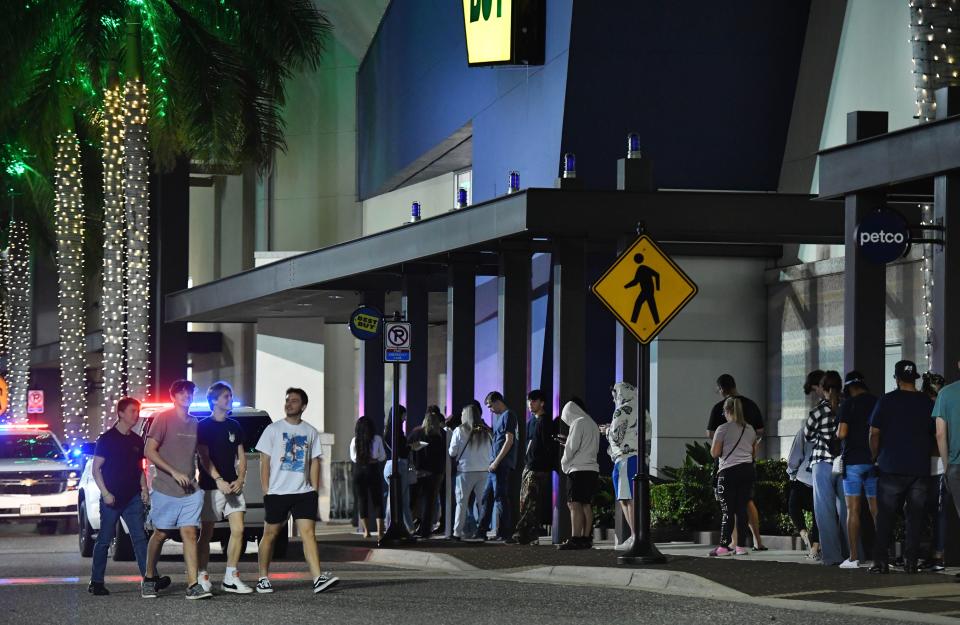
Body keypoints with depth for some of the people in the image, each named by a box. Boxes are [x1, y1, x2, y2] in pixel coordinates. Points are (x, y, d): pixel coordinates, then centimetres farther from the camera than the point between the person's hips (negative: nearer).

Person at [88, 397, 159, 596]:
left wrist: (144, 489, 7)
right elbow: (96, 469, -4)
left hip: (133, 498, 5)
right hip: (111, 498, -5)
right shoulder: (107, 439, -3)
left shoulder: (136, 440, 13)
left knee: (139, 538, -5)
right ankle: (96, 582, 8)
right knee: (104, 540, 1)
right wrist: (105, 493, -13)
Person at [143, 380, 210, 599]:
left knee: (190, 533, -6)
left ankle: (193, 585, -12)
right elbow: (149, 451, -9)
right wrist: (174, 472, -14)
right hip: (165, 489, -4)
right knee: (160, 534, 5)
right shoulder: (163, 419, -4)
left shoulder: (195, 423, 13)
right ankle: (149, 578, 23)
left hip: (190, 491, 4)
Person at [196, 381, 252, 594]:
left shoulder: (234, 426, 16)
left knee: (238, 529, -3)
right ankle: (202, 577, 4)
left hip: (232, 486, 5)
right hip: (211, 486, -5)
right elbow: (204, 457, -9)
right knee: (206, 533, -1)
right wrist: (219, 480, -20)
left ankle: (230, 578, 2)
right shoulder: (204, 426, -2)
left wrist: (240, 479, 0)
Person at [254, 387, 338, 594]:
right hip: (277, 492, -2)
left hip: (303, 492, 2)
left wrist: (315, 491, 4)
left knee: (308, 532, -9)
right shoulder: (273, 429, 3)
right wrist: (266, 492, -5)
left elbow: (314, 462, 14)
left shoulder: (311, 432, 11)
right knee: (270, 534, 5)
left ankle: (318, 578, -19)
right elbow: (265, 462, 1)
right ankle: (263, 578, 16)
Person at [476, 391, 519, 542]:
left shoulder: (508, 415, -9)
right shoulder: (497, 416, 20)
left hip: (503, 464, -10)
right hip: (495, 465, 10)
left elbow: (509, 441, -16)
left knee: (501, 497, -8)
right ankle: (481, 531, 16)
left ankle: (505, 534, -6)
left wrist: (497, 462, -17)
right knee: (487, 497, 11)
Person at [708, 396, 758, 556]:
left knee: (727, 510, -4)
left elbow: (714, 453, -7)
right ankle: (741, 545, 5)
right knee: (742, 508, 7)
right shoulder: (750, 429, 13)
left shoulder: (723, 429, -6)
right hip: (748, 470, 5)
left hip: (729, 471, -5)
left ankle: (724, 546, -6)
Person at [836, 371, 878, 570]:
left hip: (853, 460, -4)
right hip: (875, 461, 4)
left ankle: (854, 558, -6)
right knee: (876, 508, 7)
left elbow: (842, 433, -13)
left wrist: (838, 433, 9)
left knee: (853, 509, -2)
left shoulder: (848, 404, -7)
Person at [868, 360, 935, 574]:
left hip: (891, 468, -2)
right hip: (920, 468, 2)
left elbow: (874, 433, -2)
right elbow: (936, 434, 12)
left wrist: (876, 458, 10)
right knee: (915, 516, 5)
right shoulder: (927, 403, 5)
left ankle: (880, 561, -2)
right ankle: (911, 561, 0)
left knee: (885, 516, 2)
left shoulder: (887, 401, -2)